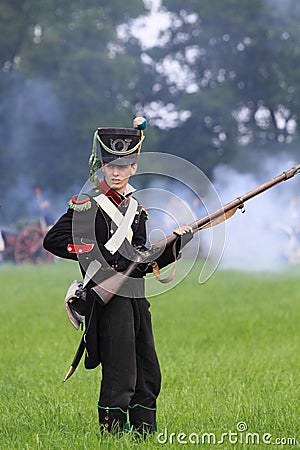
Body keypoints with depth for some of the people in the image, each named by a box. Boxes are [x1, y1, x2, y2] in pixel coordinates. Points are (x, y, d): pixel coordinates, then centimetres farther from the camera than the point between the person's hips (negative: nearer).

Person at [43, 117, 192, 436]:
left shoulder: (135, 208, 17)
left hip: (136, 298, 8)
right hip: (109, 297, -8)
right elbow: (53, 240, -10)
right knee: (120, 374, -10)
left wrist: (175, 243, 6)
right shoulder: (87, 205, -5)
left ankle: (145, 435, 21)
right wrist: (93, 252, -16)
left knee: (148, 376, 12)